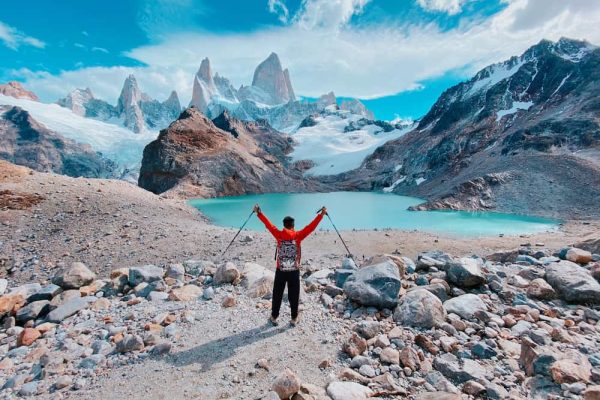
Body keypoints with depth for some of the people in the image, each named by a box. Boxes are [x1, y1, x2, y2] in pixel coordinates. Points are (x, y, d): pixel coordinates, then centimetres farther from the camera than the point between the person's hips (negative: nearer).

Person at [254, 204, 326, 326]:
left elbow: (268, 224, -2)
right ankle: (294, 319, 22)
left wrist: (259, 213, 6)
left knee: (277, 295, 15)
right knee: (294, 296, 12)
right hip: (294, 271, 0)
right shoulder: (298, 236, -10)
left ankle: (274, 317, 26)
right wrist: (321, 214, -6)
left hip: (280, 271, 1)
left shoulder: (279, 235, -8)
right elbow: (311, 226, -10)